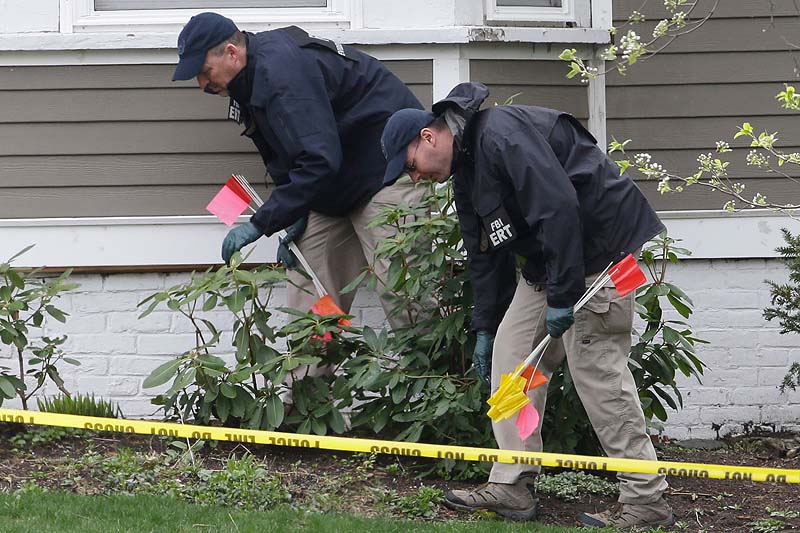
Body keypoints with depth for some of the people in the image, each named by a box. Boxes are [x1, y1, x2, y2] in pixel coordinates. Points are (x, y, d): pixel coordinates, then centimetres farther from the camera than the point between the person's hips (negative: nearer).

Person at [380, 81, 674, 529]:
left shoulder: (500, 134, -21)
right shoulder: (464, 172, 13)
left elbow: (558, 206, -28)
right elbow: (486, 254, 21)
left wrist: (561, 295, -26)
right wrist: (485, 327, 21)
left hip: (603, 245, -10)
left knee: (597, 367, -10)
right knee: (511, 350, 6)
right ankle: (513, 487, 10)